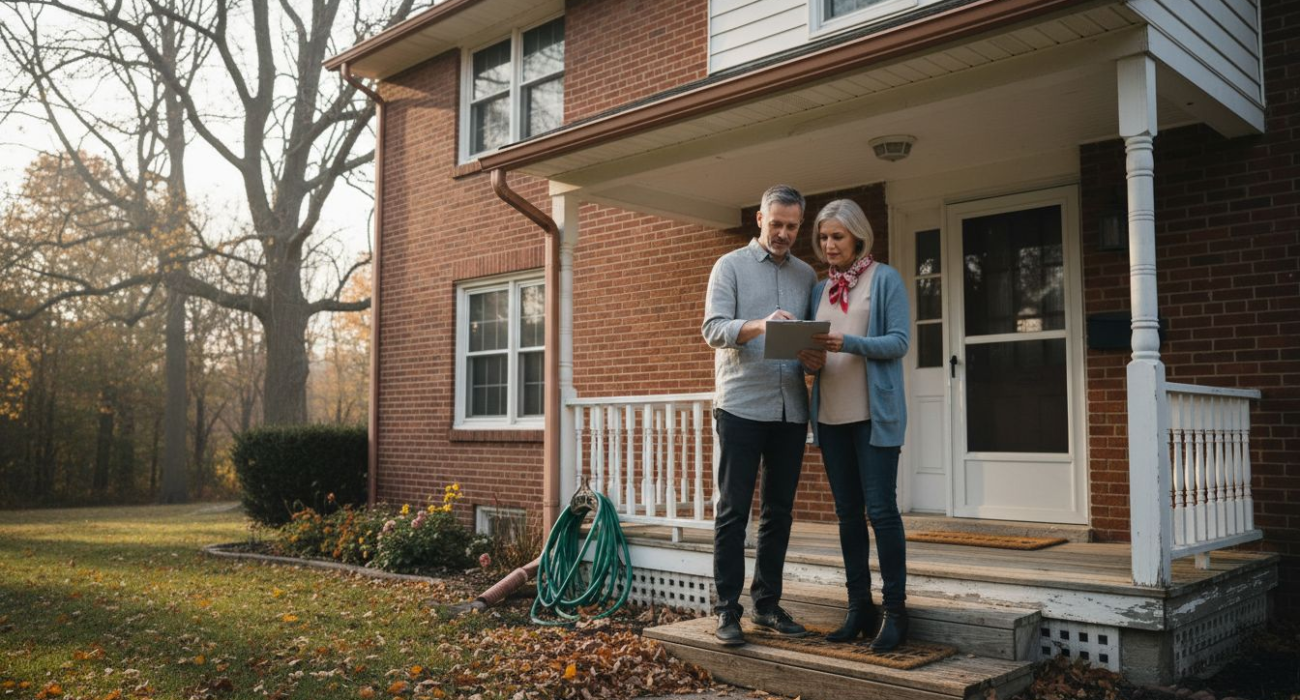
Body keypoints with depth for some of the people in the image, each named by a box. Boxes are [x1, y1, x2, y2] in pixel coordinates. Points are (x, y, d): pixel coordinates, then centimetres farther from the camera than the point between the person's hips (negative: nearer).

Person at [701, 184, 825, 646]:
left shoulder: (807, 275, 16)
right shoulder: (731, 266, 3)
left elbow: (815, 338, 15)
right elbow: (713, 328, -9)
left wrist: (815, 359, -9)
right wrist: (760, 325, -27)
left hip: (791, 410, 5)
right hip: (741, 405, -4)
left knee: (779, 511, 9)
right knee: (733, 511, -2)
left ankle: (767, 604, 19)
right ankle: (728, 609, 5)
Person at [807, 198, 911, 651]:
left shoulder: (885, 279, 0)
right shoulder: (820, 289, 15)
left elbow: (899, 341, -9)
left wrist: (849, 344, -22)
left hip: (874, 412, -5)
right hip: (831, 414, 6)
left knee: (881, 509, -6)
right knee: (848, 513, 9)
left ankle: (895, 610, 4)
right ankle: (859, 607, 17)